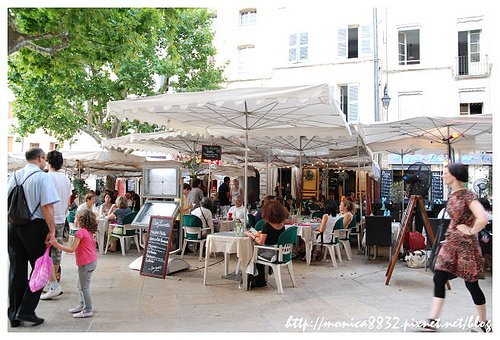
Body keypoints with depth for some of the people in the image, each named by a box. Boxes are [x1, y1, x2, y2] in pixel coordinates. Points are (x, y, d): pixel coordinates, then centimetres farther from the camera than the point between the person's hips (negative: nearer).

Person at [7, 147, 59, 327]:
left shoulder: (14, 176, 9)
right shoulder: (42, 177, -10)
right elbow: (47, 206, -17)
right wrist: (52, 230, -13)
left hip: (13, 226, 6)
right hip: (34, 226, -6)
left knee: (16, 269, 13)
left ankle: (14, 314, 21)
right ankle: (26, 311, 3)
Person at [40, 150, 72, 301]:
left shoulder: (47, 177, -12)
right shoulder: (66, 179, 10)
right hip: (61, 220, 7)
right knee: (56, 253, 13)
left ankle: (54, 285, -7)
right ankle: (52, 282, 22)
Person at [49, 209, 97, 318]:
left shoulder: (80, 232, -18)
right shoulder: (89, 232, 10)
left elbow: (72, 249, -22)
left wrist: (57, 245, -21)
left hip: (86, 263, -10)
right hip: (92, 260, 10)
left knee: (84, 287, -2)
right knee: (80, 284, 22)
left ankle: (88, 310, 3)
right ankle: (82, 305, 30)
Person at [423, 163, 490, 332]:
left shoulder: (468, 196, -16)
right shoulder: (451, 196, 9)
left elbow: (483, 219, -29)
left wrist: (471, 231, -16)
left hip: (465, 245, -8)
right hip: (450, 244, 8)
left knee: (471, 284, 5)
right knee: (438, 279, 2)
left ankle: (484, 323, 25)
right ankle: (432, 321, 7)